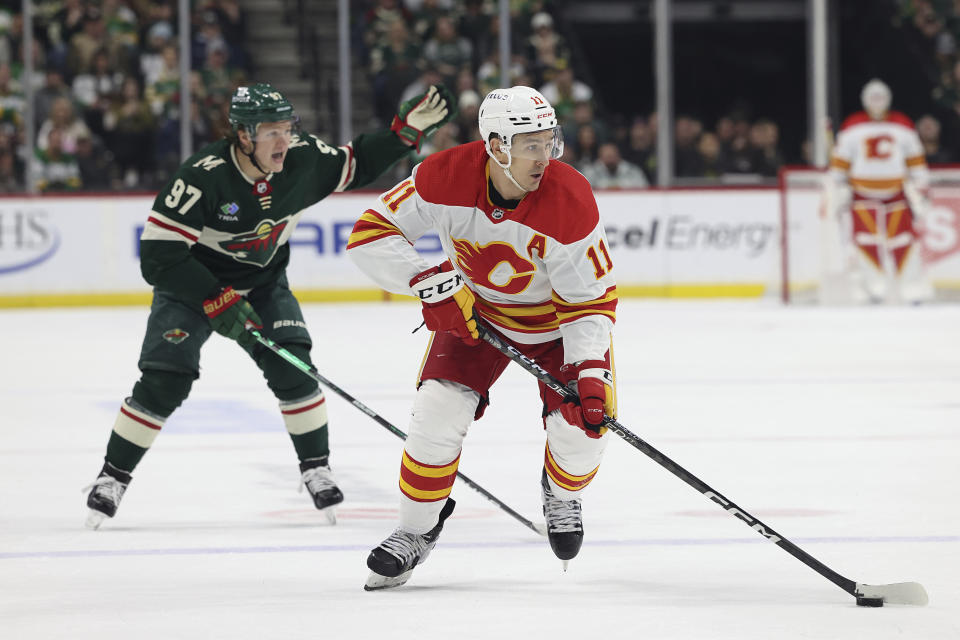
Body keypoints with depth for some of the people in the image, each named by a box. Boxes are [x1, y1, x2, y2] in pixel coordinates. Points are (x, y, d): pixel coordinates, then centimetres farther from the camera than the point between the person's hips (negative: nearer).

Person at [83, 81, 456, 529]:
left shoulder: (301, 158, -17)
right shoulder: (204, 176, -32)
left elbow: (354, 166, 4)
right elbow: (158, 253, -30)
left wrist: (406, 131, -10)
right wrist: (218, 303, -32)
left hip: (262, 282, 4)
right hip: (190, 284, -4)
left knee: (291, 367, -14)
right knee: (163, 383, -14)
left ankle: (316, 470, 4)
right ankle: (112, 477, 2)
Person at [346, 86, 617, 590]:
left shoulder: (570, 199, -31)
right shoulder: (448, 176, -28)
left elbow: (592, 298, -22)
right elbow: (371, 232, -21)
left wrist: (590, 370, -33)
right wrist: (428, 281, -33)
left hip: (556, 318, -1)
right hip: (473, 308, 1)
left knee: (581, 423, -15)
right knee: (440, 409, -16)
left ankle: (561, 493, 23)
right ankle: (416, 530, 5)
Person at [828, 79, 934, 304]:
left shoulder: (903, 126, 3)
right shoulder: (852, 127, -1)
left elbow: (915, 159, 10)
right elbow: (840, 161, 3)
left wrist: (920, 188, 7)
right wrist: (839, 191, 0)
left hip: (896, 191, 1)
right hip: (862, 192, -1)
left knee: (903, 238, -4)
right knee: (865, 239, -10)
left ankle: (915, 286, 3)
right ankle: (869, 288, -2)